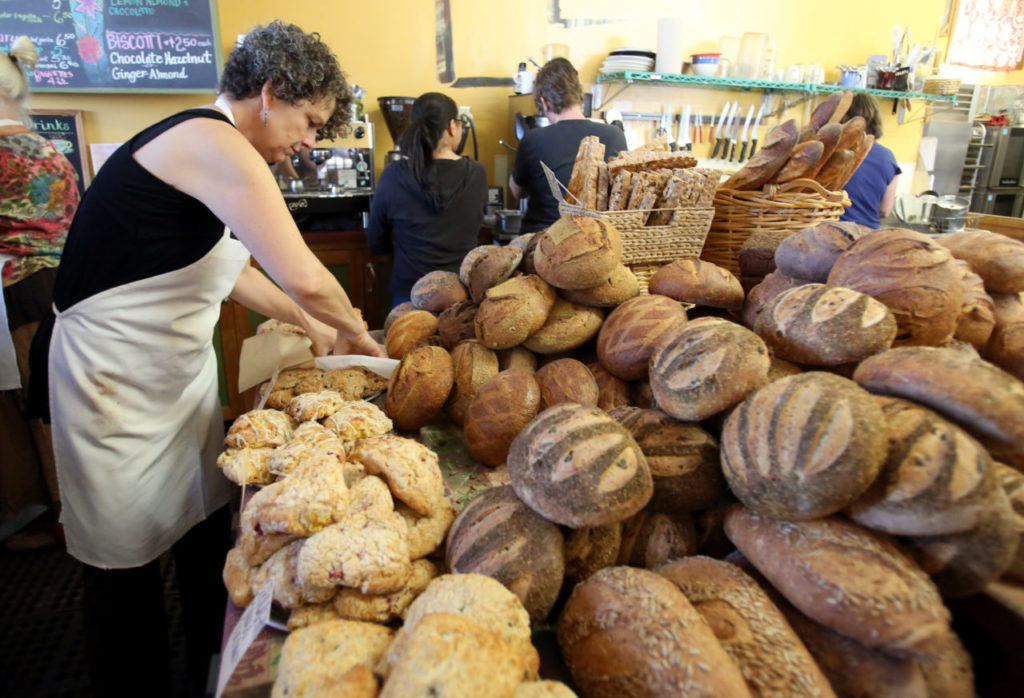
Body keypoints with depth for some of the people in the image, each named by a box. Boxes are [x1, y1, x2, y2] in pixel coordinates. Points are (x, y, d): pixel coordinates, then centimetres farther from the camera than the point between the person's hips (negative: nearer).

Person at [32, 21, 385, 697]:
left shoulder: (206, 147, 10)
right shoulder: (213, 145, -22)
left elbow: (229, 268, 17)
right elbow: (304, 278, -29)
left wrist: (314, 324, 16)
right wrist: (358, 331, -10)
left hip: (182, 370, 9)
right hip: (116, 380, -9)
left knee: (207, 530, 16)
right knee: (128, 563, 8)